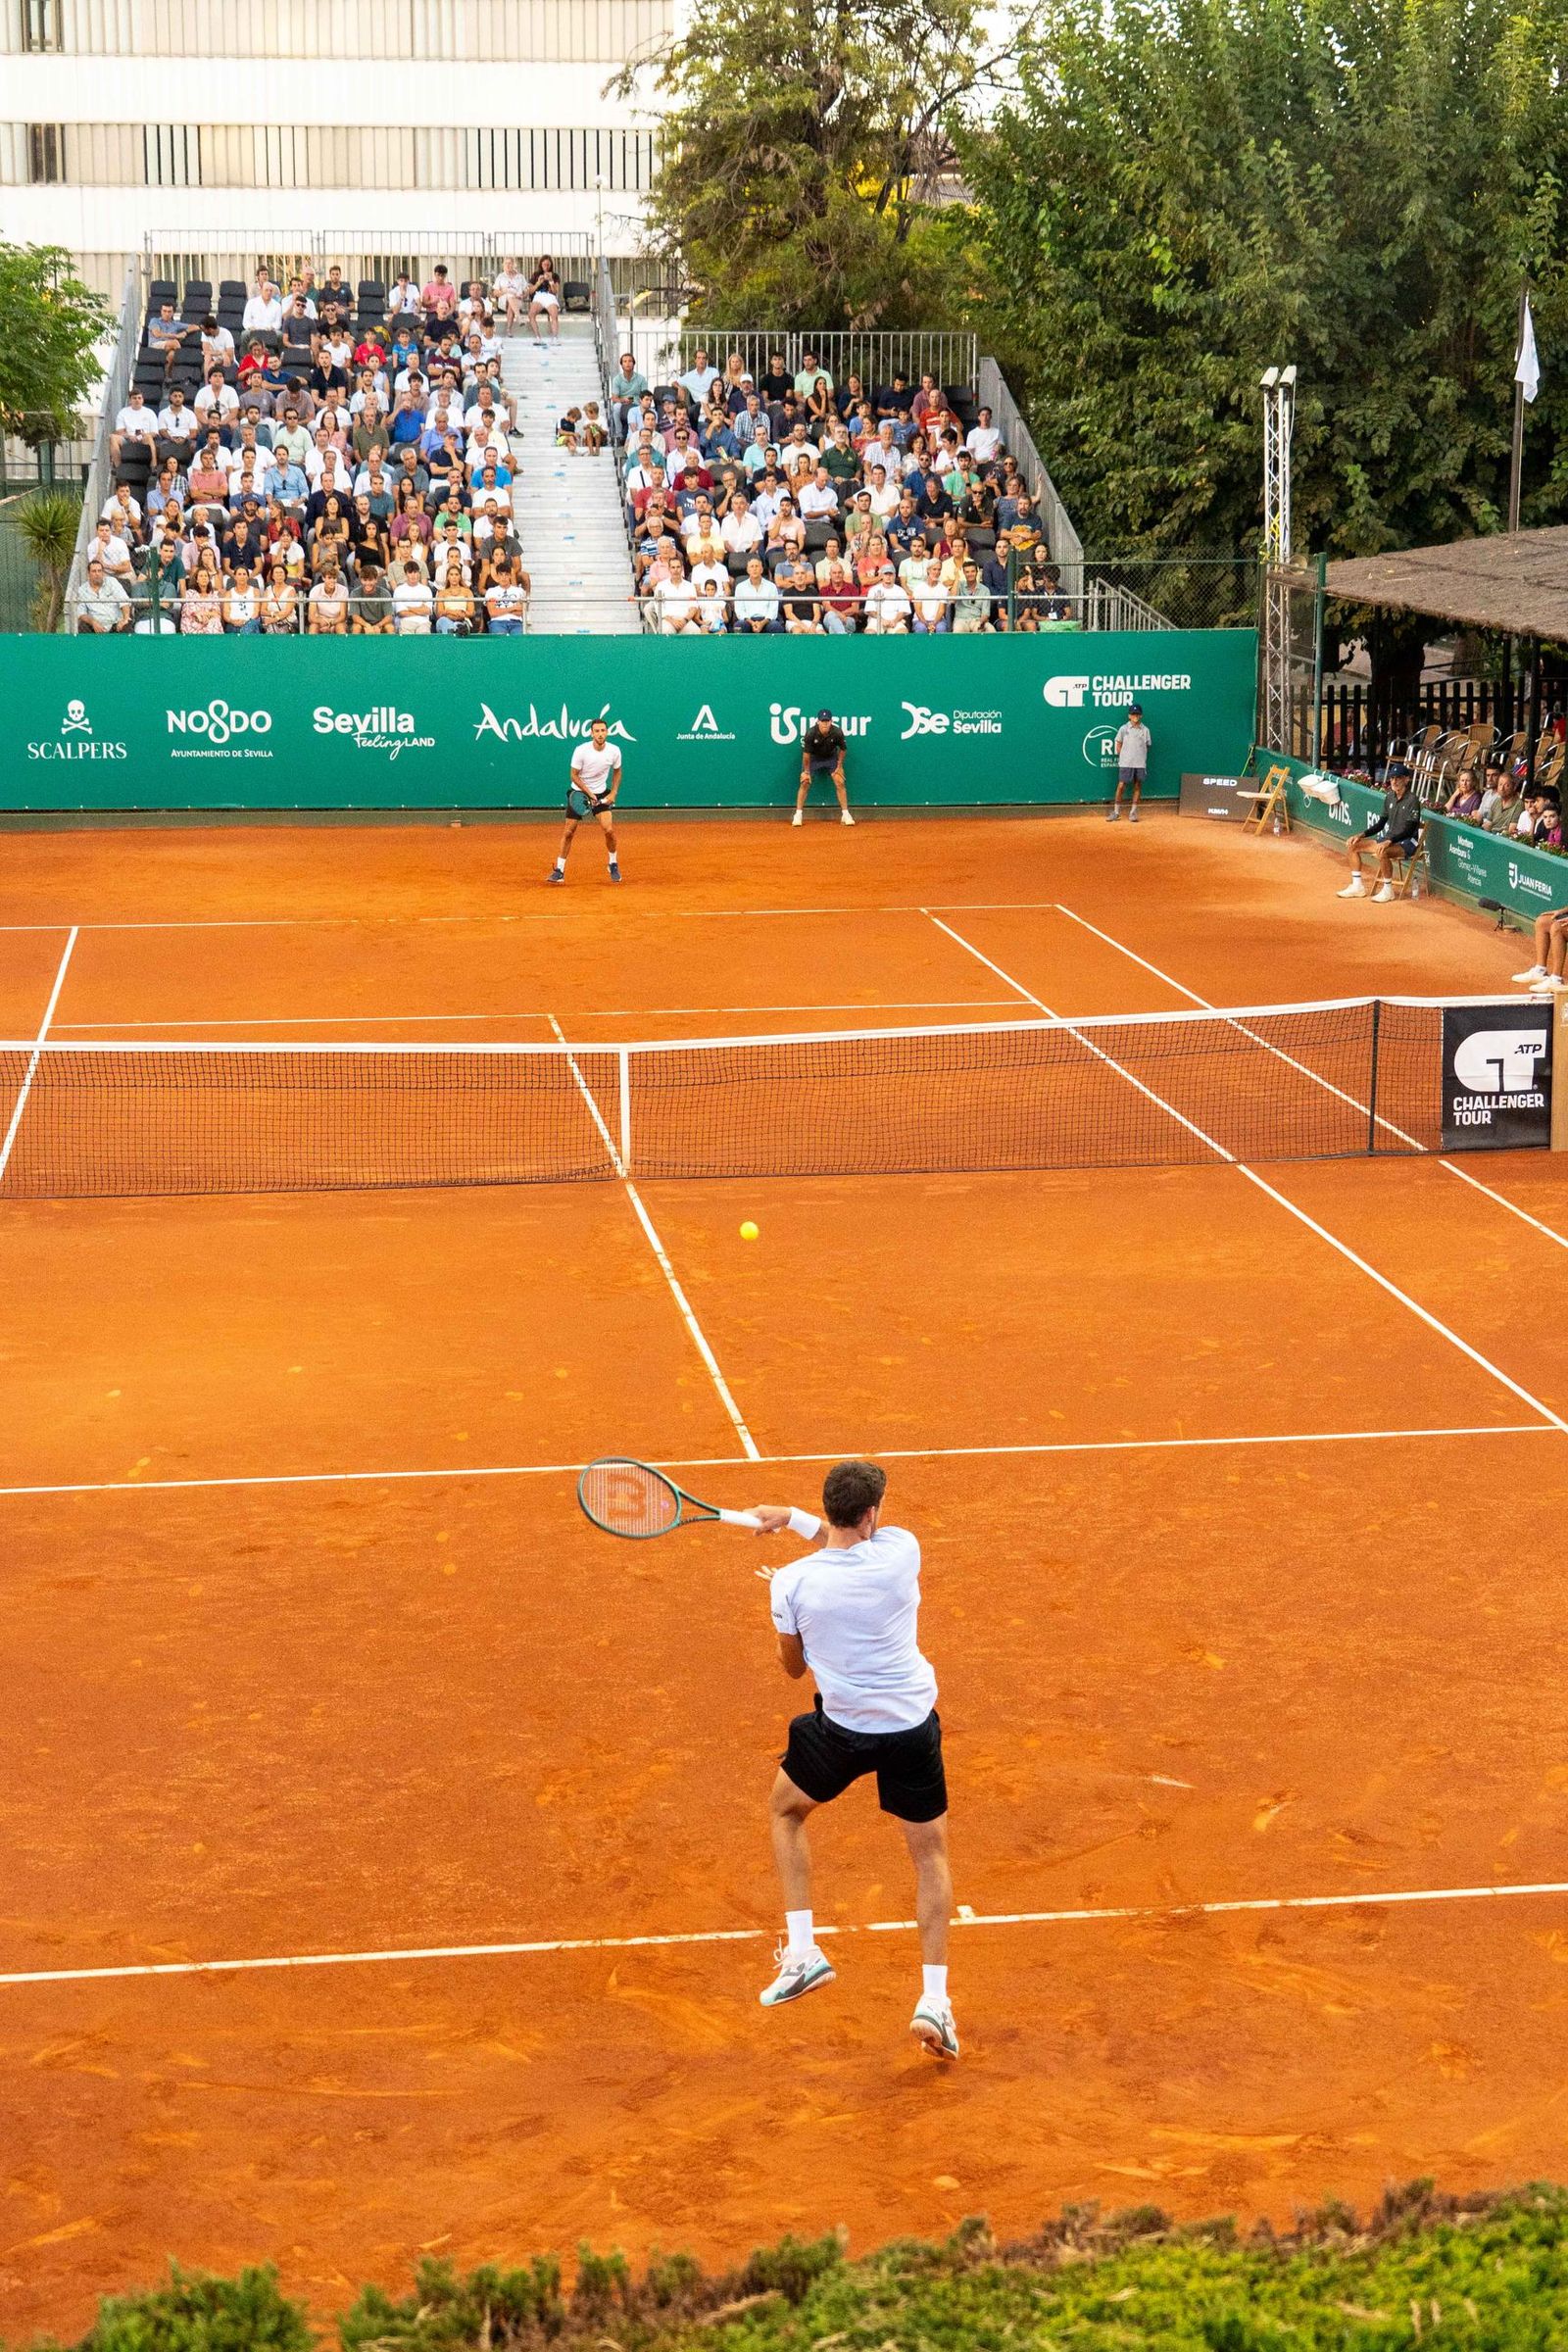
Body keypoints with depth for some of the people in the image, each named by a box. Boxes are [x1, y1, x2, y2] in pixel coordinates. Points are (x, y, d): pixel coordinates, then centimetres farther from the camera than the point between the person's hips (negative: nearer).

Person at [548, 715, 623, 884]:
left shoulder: (614, 751, -10)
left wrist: (613, 793, -1)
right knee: (568, 832, -2)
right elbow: (574, 775, -11)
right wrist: (589, 793, -17)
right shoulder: (581, 751, -19)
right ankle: (559, 870, 6)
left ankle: (613, 865, 10)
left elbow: (617, 771, 8)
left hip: (602, 794, 1)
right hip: (579, 793, -1)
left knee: (609, 830, -14)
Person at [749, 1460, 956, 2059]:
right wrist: (791, 1517, 17)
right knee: (931, 1854, 16)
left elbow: (793, 1667, 3)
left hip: (842, 1728, -1)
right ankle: (933, 1998, 6)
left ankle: (802, 1950, 18)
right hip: (913, 1724, 1)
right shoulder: (901, 1549, -11)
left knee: (786, 1810, 28)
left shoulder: (792, 1582, -14)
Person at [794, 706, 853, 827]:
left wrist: (839, 766, -5)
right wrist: (806, 771, -13)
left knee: (840, 783, -8)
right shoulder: (810, 733, -31)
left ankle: (845, 815, 0)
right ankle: (798, 815, -2)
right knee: (805, 783, -9)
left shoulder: (837, 732, -27)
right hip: (814, 758, -1)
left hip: (831, 757, 1)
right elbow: (806, 753, -20)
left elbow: (842, 749, -8)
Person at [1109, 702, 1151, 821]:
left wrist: (1142, 758, 2)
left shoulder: (1145, 730, 5)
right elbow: (1118, 745, 7)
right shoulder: (1124, 729, 1)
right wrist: (1123, 757, 1)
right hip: (1125, 763, -2)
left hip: (1140, 763, 2)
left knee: (1138, 786, 4)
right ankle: (1116, 811, 3)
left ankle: (1133, 812, 10)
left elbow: (1146, 746, 12)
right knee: (1121, 785, -4)